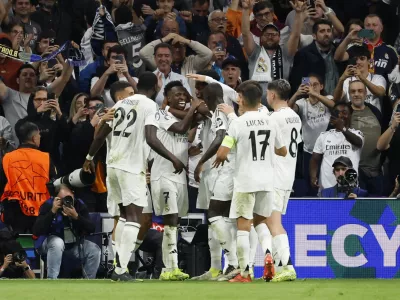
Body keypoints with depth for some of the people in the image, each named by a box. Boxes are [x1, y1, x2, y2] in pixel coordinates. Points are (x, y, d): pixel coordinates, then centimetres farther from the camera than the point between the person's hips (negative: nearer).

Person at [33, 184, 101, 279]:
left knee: (94, 250, -17)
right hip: (50, 242, -4)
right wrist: (52, 211, -35)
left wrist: (76, 217, -34)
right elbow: (37, 231, -28)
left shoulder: (79, 205, -10)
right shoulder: (48, 205, -19)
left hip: (74, 243, 4)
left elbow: (91, 229, -17)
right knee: (57, 243, -36)